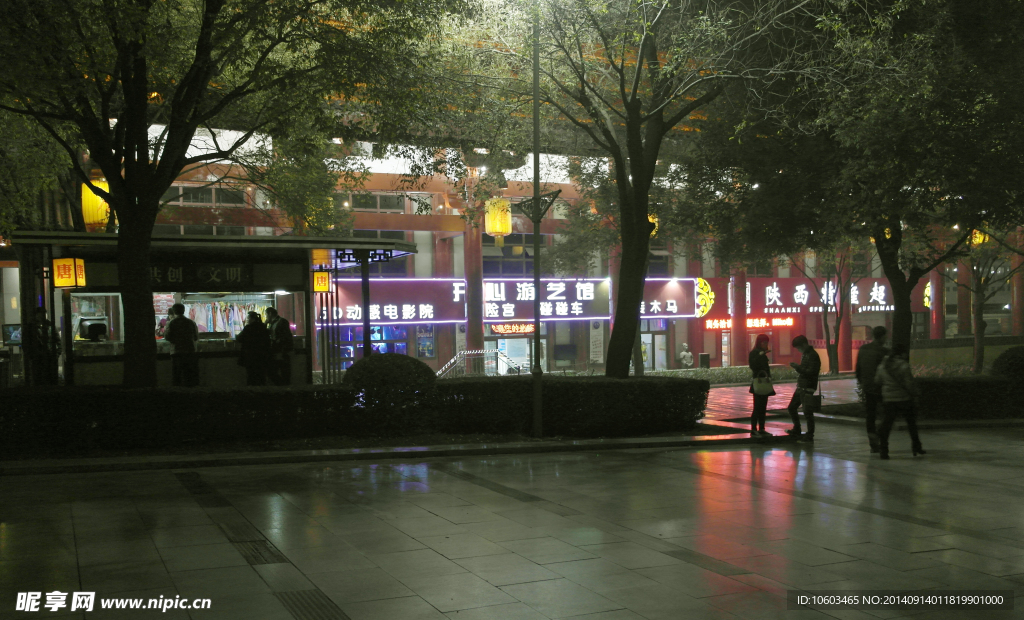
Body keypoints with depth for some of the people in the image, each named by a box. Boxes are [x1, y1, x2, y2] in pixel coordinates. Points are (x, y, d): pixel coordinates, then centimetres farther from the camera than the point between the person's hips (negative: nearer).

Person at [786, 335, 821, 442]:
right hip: (800, 387, 10)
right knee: (791, 408, 16)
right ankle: (796, 430, 29)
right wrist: (797, 367, 9)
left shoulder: (812, 356, -16)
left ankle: (810, 435, 4)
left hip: (808, 388, -10)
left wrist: (797, 367, -24)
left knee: (807, 412, -4)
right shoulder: (804, 354, 15)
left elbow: (811, 372, -23)